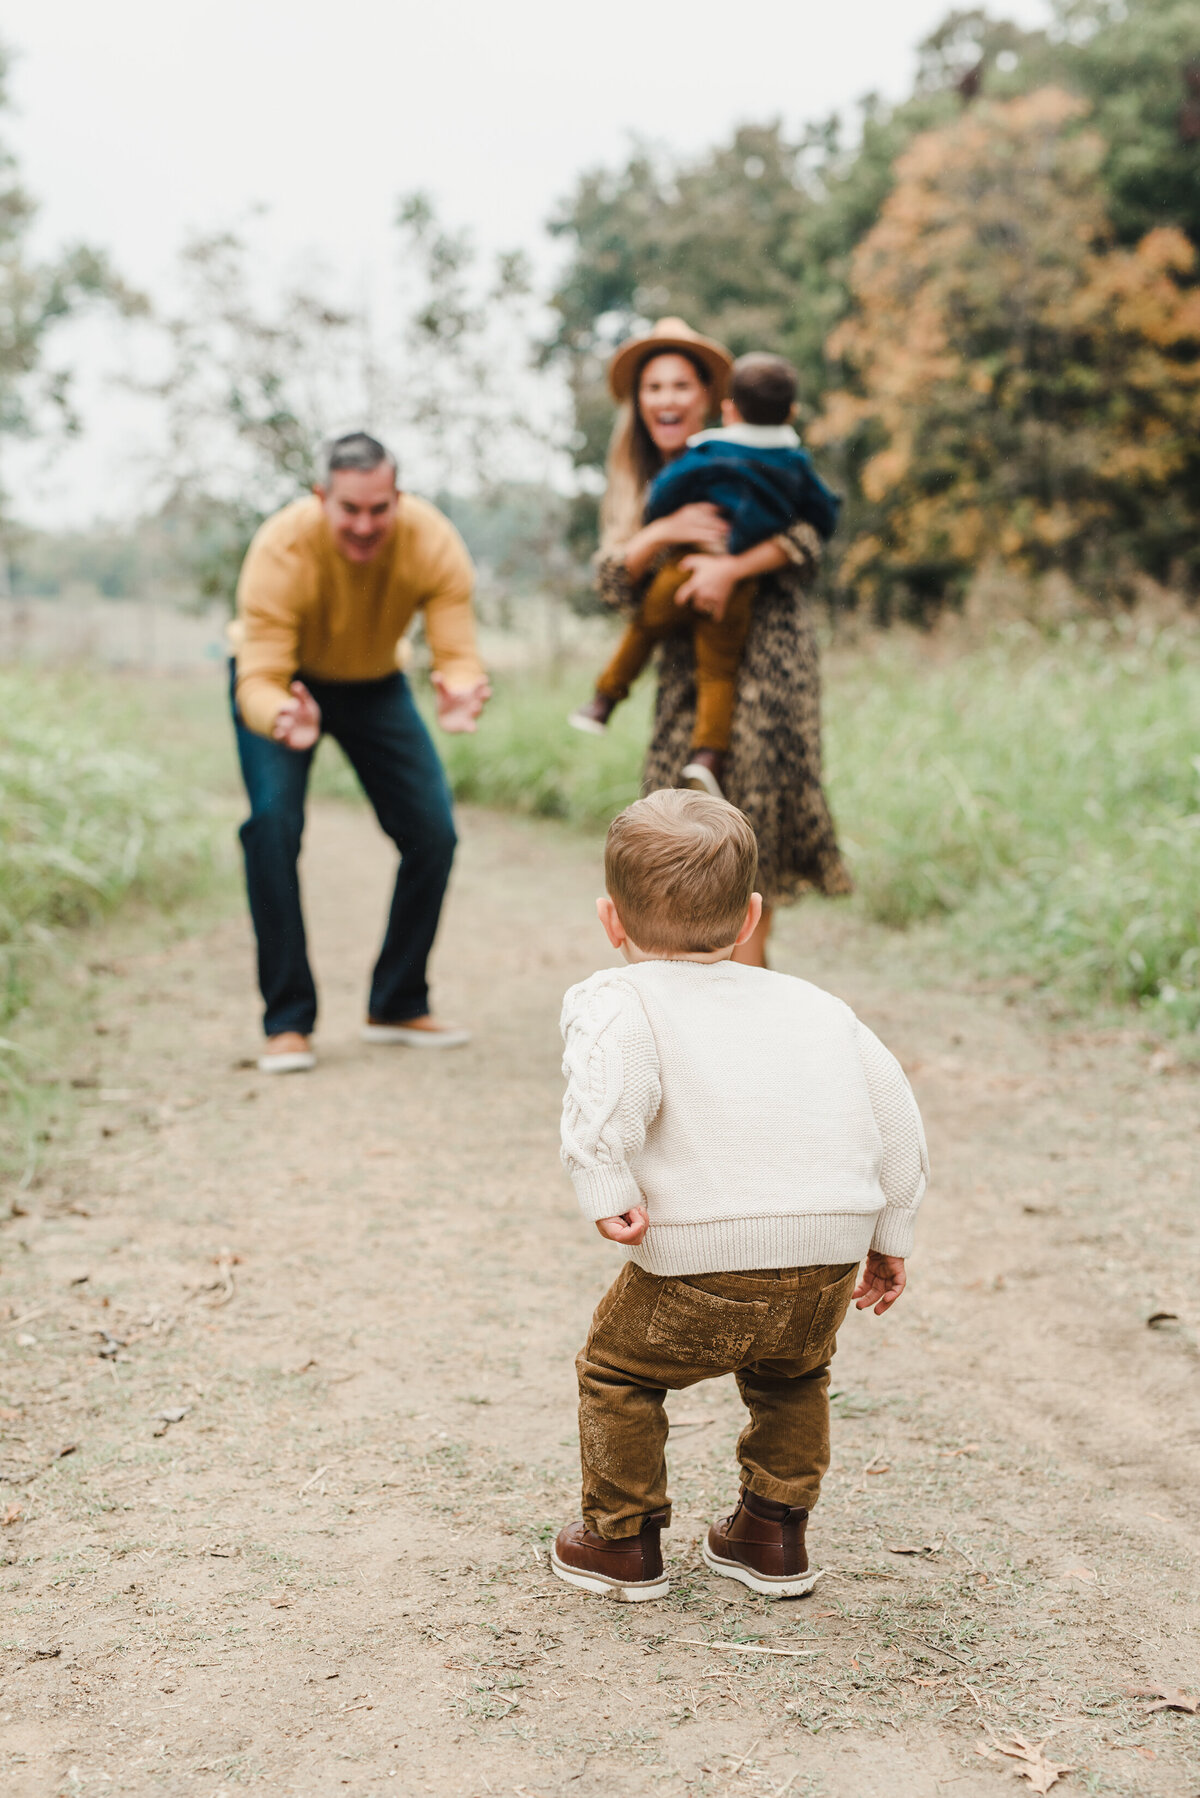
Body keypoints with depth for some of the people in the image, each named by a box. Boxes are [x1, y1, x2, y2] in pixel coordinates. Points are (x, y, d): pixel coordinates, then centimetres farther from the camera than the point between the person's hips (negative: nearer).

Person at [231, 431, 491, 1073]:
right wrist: (284, 721, -62)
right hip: (285, 683, -3)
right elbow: (260, 680, -38)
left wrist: (461, 693, -58)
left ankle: (398, 1007, 10)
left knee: (433, 832, -8)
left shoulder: (433, 543, -29)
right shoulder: (281, 548, -35)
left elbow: (458, 654, -33)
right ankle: (287, 1020, -13)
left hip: (376, 683, 3)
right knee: (273, 824, -24)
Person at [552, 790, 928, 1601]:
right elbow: (895, 1114, 17)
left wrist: (606, 1190, -18)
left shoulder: (616, 998, 5)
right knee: (793, 1379, 34)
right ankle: (775, 1536, 38)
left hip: (703, 1268, -5)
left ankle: (624, 1541, 30)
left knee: (616, 1371, 22)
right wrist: (889, 1237, 24)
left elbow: (613, 1070, -20)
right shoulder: (813, 1004, 20)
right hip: (829, 1260, 5)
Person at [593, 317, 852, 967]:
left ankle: (744, 972, -2)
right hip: (687, 665, 5)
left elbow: (804, 538, -11)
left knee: (755, 814, -8)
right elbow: (611, 583, 0)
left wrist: (731, 567, -24)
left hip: (763, 653, -4)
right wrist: (664, 533, -17)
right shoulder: (634, 487, 13)